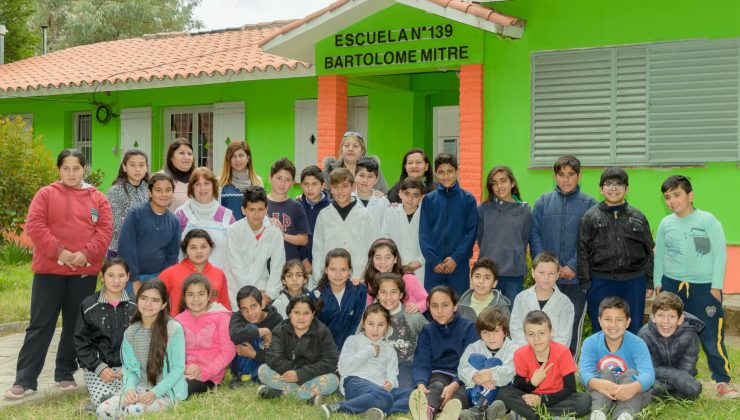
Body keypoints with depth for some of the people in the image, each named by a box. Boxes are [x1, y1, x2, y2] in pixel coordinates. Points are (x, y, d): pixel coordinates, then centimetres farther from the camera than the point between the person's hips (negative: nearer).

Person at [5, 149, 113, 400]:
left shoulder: (98, 199, 8)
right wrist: (59, 251, -17)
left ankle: (65, 373, 22)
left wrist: (86, 254, -15)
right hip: (49, 270, -2)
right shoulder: (46, 194, 4)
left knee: (75, 325, 9)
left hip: (85, 272, 2)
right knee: (40, 325, -1)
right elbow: (34, 226, -7)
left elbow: (105, 230, 0)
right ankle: (25, 380, 1)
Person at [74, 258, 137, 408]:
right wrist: (99, 367, -8)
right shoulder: (88, 306, 3)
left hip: (127, 366, 1)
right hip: (96, 366, 0)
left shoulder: (134, 307, 4)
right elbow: (81, 342, 3)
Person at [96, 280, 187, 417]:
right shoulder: (130, 333, 5)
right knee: (103, 410, -18)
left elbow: (178, 368, -10)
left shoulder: (174, 329, -11)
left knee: (132, 411, -30)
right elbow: (130, 368, 5)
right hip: (140, 389, 5)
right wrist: (130, 389, -17)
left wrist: (155, 393, -20)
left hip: (167, 390, -5)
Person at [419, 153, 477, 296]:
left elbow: (471, 232, -1)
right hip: (433, 265, 1)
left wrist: (456, 258, -11)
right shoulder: (429, 199, 5)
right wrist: (434, 260, -9)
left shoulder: (468, 199, 2)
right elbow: (424, 233, 2)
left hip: (459, 264, -1)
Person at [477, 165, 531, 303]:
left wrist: (515, 259, 8)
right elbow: (480, 238, 8)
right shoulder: (483, 209, 2)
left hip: (515, 273, 0)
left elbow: (525, 240, 9)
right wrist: (492, 255, 8)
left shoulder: (524, 210, 3)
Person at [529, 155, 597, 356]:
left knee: (573, 325, 7)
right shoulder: (543, 202, 7)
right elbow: (534, 235, 3)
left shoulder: (589, 204, 0)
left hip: (577, 277, -1)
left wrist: (574, 266, -14)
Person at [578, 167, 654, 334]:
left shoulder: (638, 217, 8)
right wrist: (585, 282, -4)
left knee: (634, 330, 9)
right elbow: (583, 251, 1)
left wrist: (650, 282, 7)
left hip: (634, 282, 2)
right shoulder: (591, 216, 2)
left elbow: (649, 251, 11)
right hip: (600, 282, -1)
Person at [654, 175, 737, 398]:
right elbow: (659, 256, 15)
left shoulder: (707, 220, -5)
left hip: (703, 287, -4)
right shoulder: (665, 224, 6)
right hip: (672, 286, 4)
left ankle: (722, 381, 6)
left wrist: (716, 286, -8)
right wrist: (658, 283, 11)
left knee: (712, 336, -6)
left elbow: (720, 253, -5)